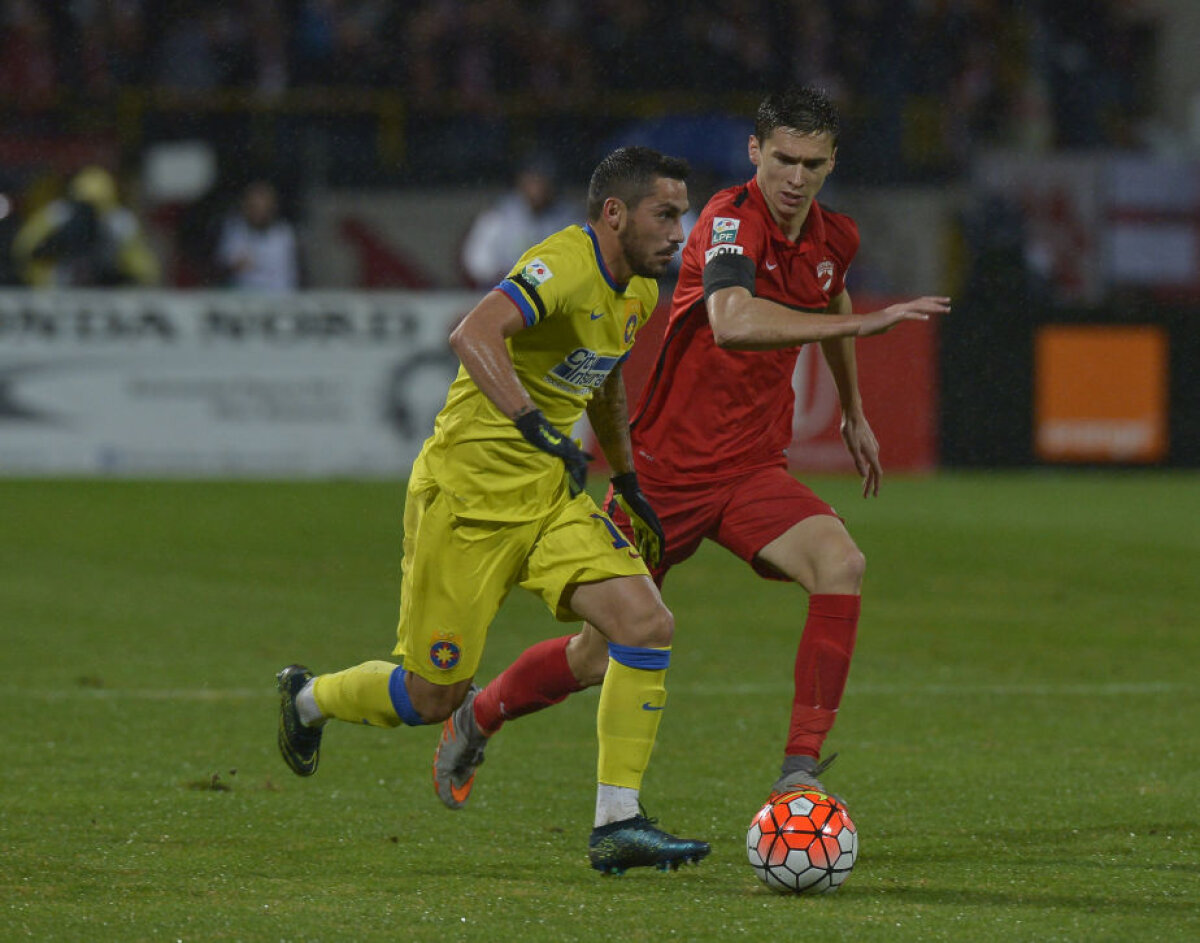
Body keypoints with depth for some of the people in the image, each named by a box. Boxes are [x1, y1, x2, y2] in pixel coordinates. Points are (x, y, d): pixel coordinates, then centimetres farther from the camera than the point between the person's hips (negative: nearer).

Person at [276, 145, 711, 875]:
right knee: (433, 696, 1)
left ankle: (618, 824, -9)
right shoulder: (564, 267, -22)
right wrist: (542, 431, -47)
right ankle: (307, 699, 33)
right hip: (469, 495, -8)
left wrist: (627, 478, 30)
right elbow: (474, 336, -40)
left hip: (551, 495, 8)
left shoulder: (638, 290, 7)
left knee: (648, 625, -13)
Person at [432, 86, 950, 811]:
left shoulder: (835, 239, 2)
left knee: (841, 563, -26)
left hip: (754, 469, 5)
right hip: (668, 469, -5)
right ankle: (476, 720, 37)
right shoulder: (732, 221, -21)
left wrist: (854, 413, 37)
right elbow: (733, 322, -42)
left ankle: (801, 769, -25)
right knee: (600, 656, 6)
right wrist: (864, 323, -42)